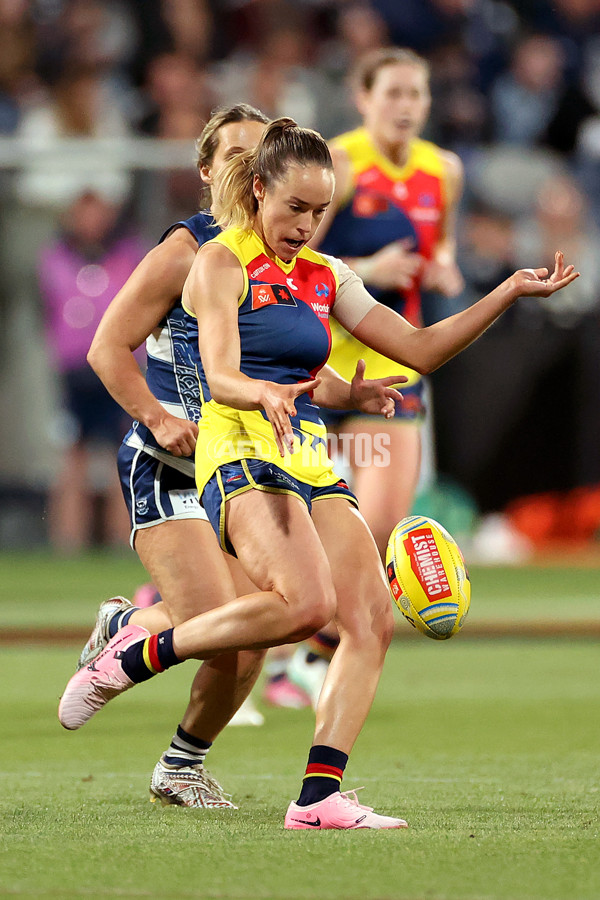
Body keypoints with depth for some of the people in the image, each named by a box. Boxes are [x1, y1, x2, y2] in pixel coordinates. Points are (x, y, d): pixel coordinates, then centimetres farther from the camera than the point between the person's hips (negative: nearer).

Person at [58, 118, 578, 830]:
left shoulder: (325, 277, 19)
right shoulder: (220, 263, -1)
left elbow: (419, 349, 20)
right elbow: (221, 376, -14)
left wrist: (509, 293, 11)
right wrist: (266, 397, -37)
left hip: (310, 458, 7)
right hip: (241, 451, -7)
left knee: (372, 618, -11)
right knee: (307, 603, -30)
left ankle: (318, 796, -14)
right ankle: (136, 656, -11)